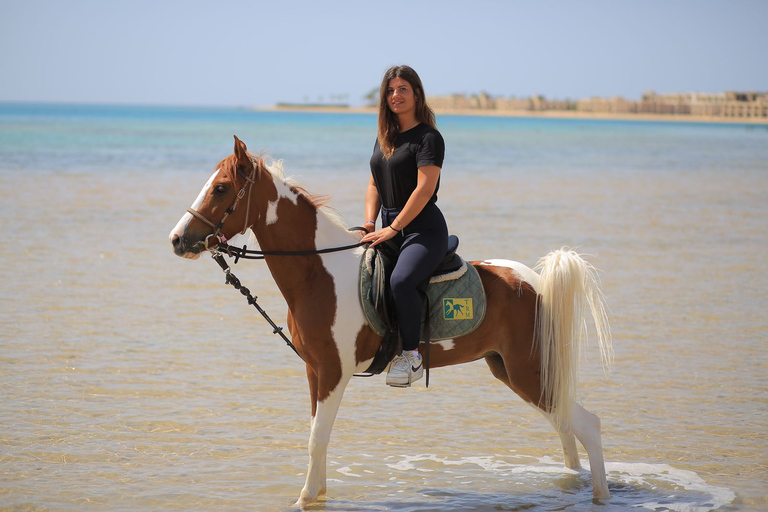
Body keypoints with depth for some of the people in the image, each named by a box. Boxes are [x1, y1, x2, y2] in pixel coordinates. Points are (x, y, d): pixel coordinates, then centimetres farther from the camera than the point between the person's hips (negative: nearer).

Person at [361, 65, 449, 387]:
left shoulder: (428, 137, -9)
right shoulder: (384, 137, 15)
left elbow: (424, 189, -17)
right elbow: (374, 184, 18)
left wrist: (393, 229, -20)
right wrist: (370, 223, 2)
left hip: (423, 229, -8)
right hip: (388, 229, 9)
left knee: (401, 280, -34)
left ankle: (411, 355, -21)